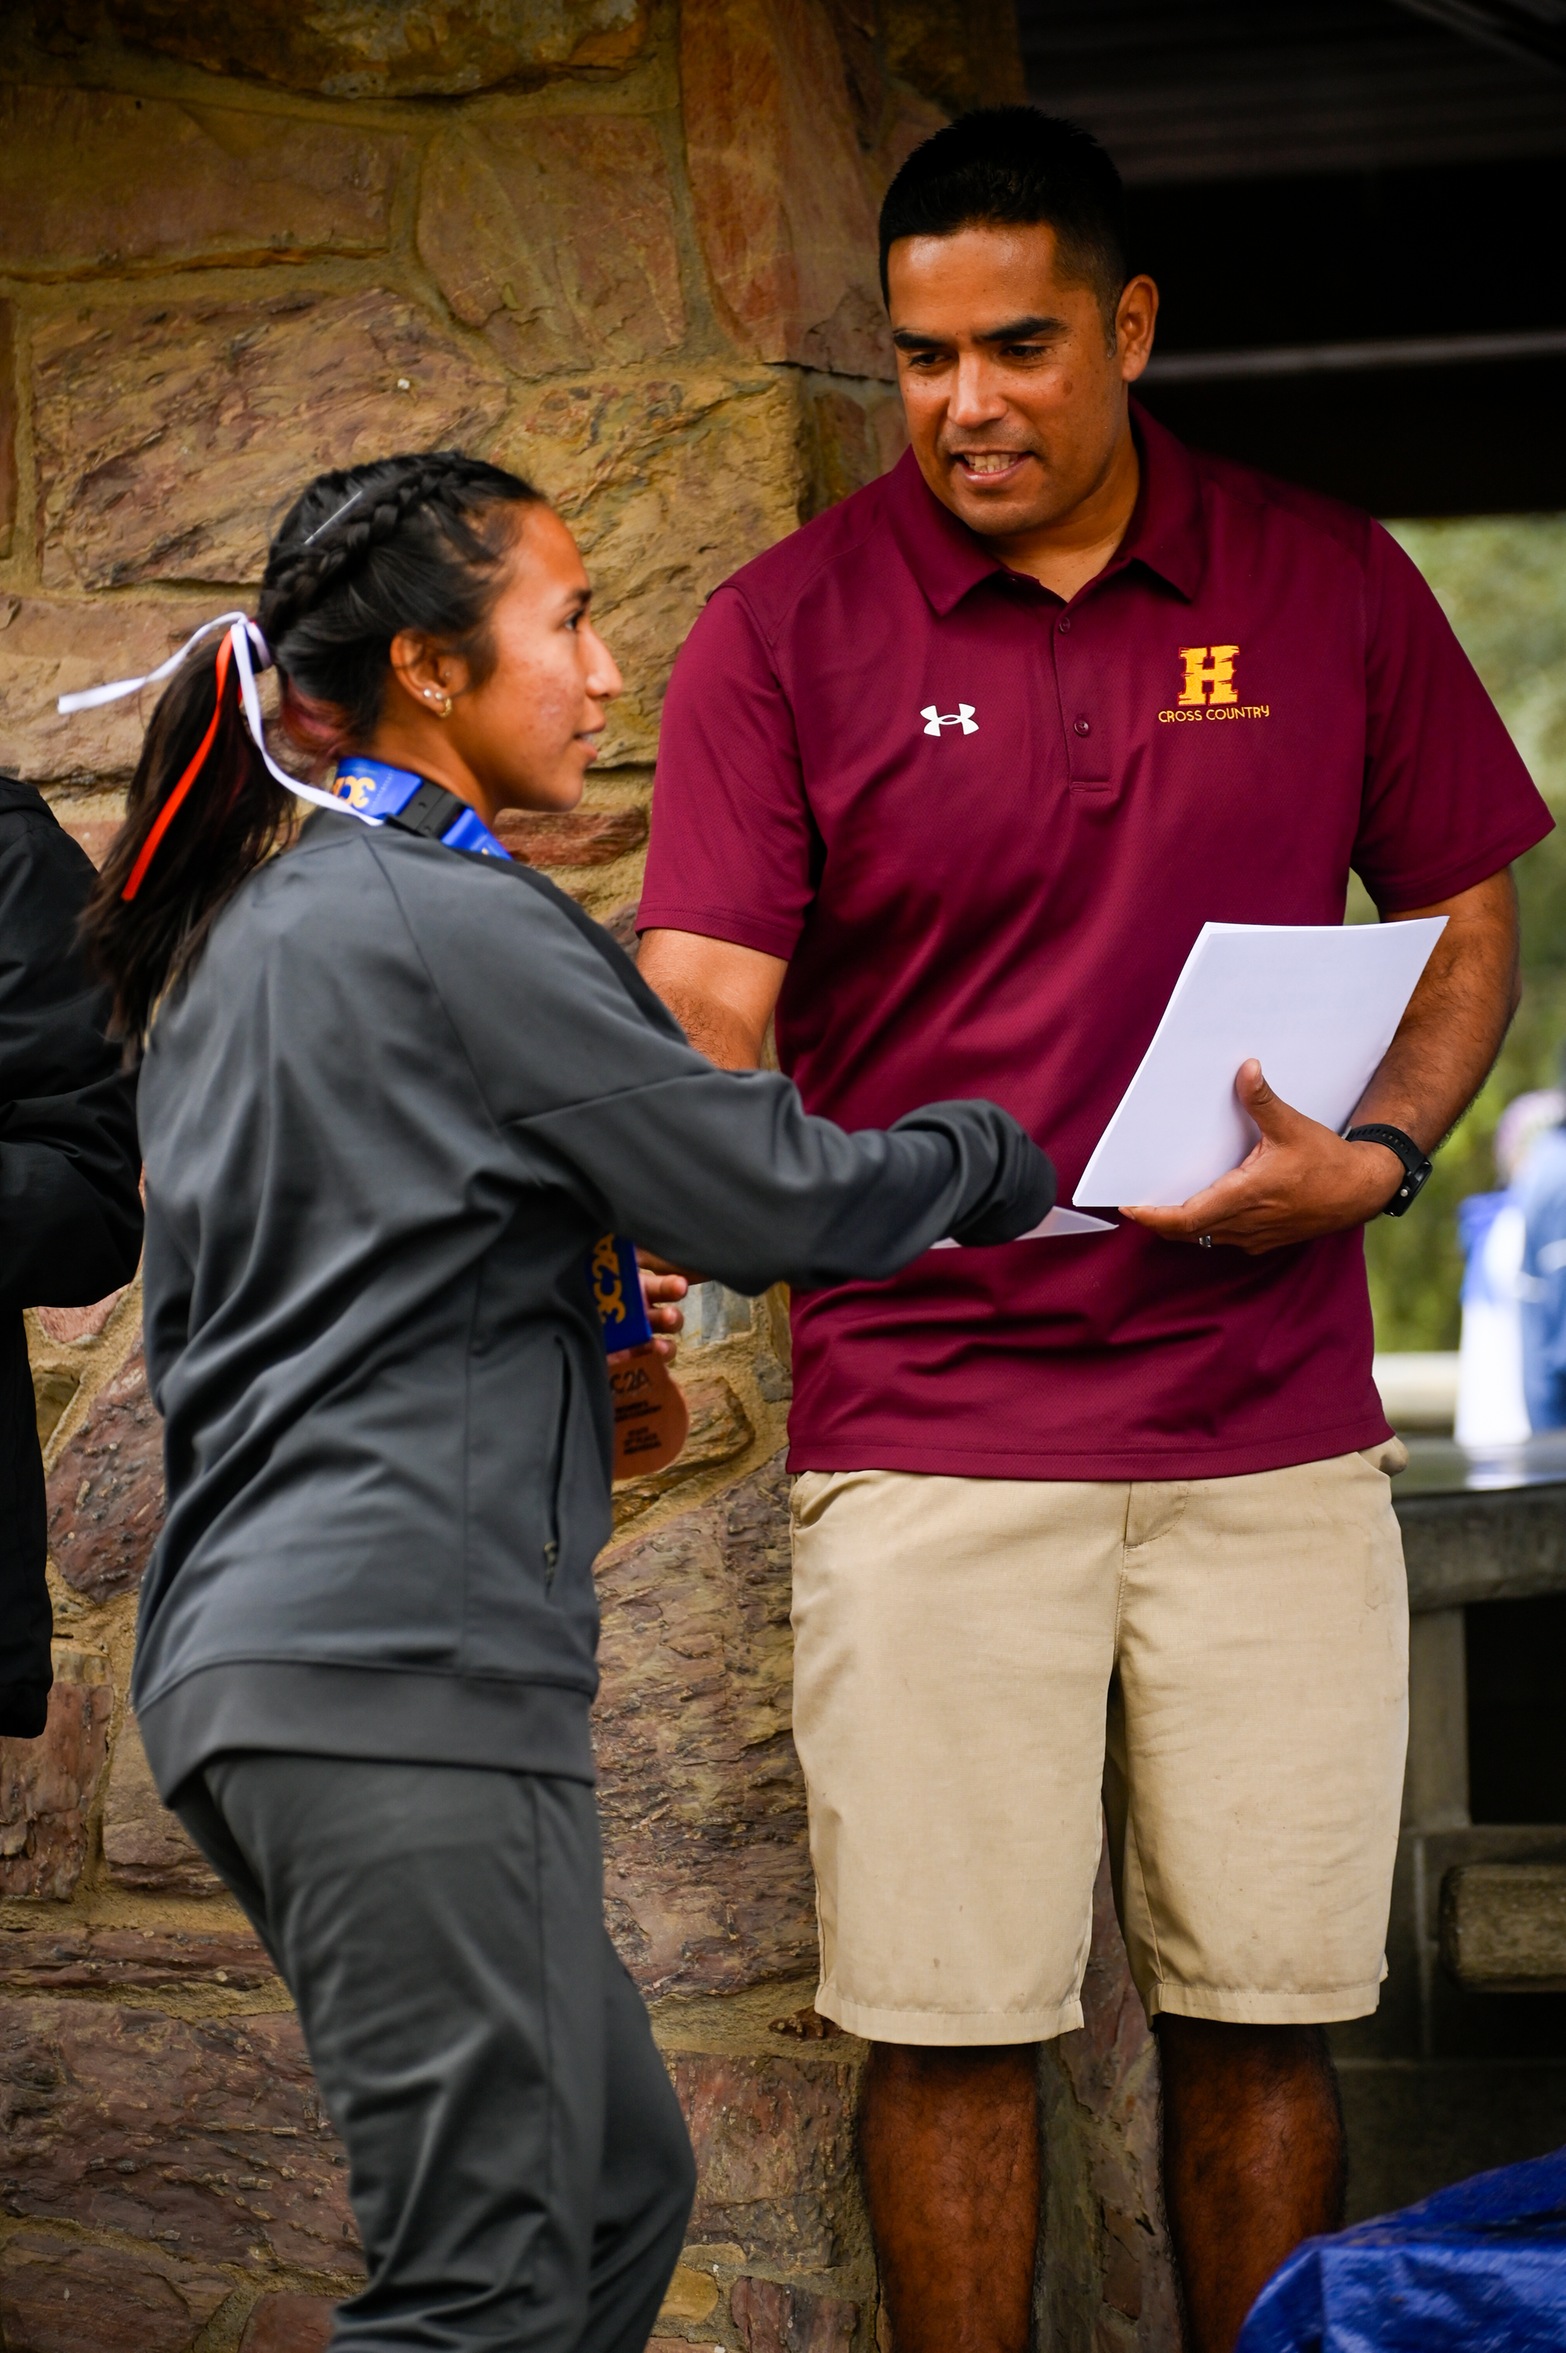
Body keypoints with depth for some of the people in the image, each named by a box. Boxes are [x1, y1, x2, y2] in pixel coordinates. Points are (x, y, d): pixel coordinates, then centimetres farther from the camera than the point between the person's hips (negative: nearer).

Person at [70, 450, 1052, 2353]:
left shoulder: (238, 931, 18)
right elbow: (770, 1198, -9)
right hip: (405, 1667, -10)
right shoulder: (457, 923, -10)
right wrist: (1000, 1158, 8)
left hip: (254, 1658, 10)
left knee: (618, 2191, 14)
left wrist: (580, 1350, 16)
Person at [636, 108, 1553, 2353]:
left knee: (1265, 2007, 6)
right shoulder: (790, 630, 0)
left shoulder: (1330, 587, 5)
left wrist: (1375, 1155, -7)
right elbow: (704, 1015, -7)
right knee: (951, 2022, 1)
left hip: (1273, 1435, 1)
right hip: (925, 1429, -1)